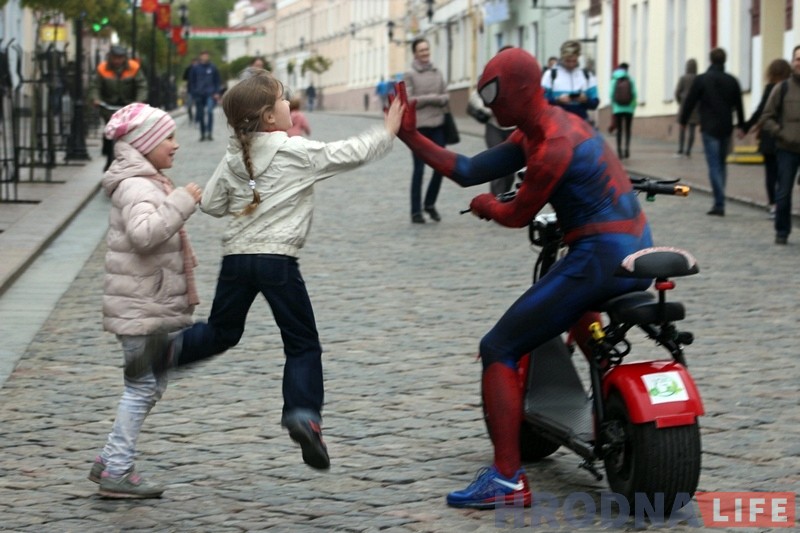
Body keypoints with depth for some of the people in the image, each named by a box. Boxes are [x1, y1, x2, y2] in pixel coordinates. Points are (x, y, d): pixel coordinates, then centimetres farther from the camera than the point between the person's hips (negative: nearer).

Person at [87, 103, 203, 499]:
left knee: (150, 386, 15)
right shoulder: (136, 186, -17)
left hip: (154, 306, 10)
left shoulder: (147, 181, 17)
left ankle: (111, 461, 22)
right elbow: (144, 233, -35)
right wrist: (181, 202, -29)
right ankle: (116, 472, 0)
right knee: (143, 387, -6)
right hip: (141, 309, -10)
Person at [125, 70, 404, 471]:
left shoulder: (233, 158, 7)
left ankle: (169, 350, -1)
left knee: (221, 333, 24)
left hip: (236, 257, 5)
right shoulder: (298, 152, -6)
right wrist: (388, 132, 13)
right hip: (277, 260, -5)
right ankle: (304, 414, -12)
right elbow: (352, 154, -1)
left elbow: (211, 204, 10)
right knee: (303, 344, 4)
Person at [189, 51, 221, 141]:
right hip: (199, 95, 2)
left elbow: (217, 81, 9)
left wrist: (217, 93, 0)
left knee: (209, 111, -20)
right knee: (201, 115, 5)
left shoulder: (213, 68, 4)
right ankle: (203, 134, 17)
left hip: (210, 94, -2)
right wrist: (193, 94, 5)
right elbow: (192, 82, 9)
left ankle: (210, 133, -17)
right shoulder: (195, 68, 4)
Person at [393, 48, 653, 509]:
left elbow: (518, 216, -8)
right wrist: (410, 136, 8)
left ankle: (508, 479, -13)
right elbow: (469, 171, 11)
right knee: (578, 311, 44)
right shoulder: (535, 130, 13)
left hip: (602, 258, -11)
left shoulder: (552, 146, -18)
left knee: (499, 350, -8)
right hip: (637, 254, 11)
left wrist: (485, 206, 14)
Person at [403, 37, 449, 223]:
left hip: (438, 125, 4)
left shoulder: (437, 73, 10)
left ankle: (430, 203, 22)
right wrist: (431, 98, -9)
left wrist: (431, 99, -10)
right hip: (419, 127, -4)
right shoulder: (410, 75, -3)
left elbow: (446, 97, 8)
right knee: (419, 169, -1)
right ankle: (416, 211, 7)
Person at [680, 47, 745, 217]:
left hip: (709, 129, -4)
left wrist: (683, 121, 14)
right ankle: (719, 201, 16)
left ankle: (719, 204, -13)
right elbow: (739, 106, 13)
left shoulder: (701, 80, -6)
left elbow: (690, 102, -1)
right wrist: (741, 126, 26)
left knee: (714, 166, -6)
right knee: (721, 164, 16)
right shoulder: (732, 81, 5)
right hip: (726, 128, 4)